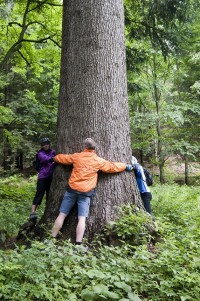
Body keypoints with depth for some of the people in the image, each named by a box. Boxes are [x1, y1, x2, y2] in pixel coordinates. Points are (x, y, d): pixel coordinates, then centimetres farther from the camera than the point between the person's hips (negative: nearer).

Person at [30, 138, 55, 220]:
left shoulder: (53, 152, 11)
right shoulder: (40, 153, -4)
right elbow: (46, 159, -25)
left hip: (51, 177, 4)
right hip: (43, 177, -4)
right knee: (39, 194, -11)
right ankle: (33, 212, -13)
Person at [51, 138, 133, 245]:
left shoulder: (76, 156, 4)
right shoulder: (98, 160, 0)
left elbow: (62, 158, 19)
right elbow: (112, 166, 8)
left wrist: (54, 158, 41)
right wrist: (126, 166, 23)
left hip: (72, 189, 2)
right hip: (86, 192, -1)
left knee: (62, 215, 7)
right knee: (82, 219, -1)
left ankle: (52, 239, 13)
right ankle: (78, 244, -5)